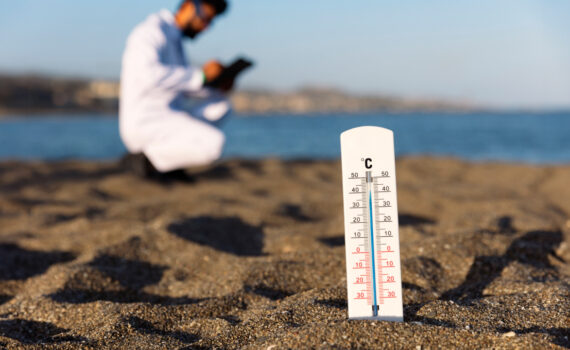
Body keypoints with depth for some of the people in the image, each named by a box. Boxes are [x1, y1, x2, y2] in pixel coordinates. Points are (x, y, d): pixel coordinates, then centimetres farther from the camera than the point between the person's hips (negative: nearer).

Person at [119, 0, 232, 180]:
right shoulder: (152, 30, -11)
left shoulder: (174, 40, 20)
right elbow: (150, 75, -28)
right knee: (213, 144, -25)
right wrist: (202, 74, -21)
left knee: (221, 105, 11)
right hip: (146, 124, -10)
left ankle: (168, 155, 4)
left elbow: (184, 88, 23)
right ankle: (146, 158, -9)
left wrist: (217, 87, 4)